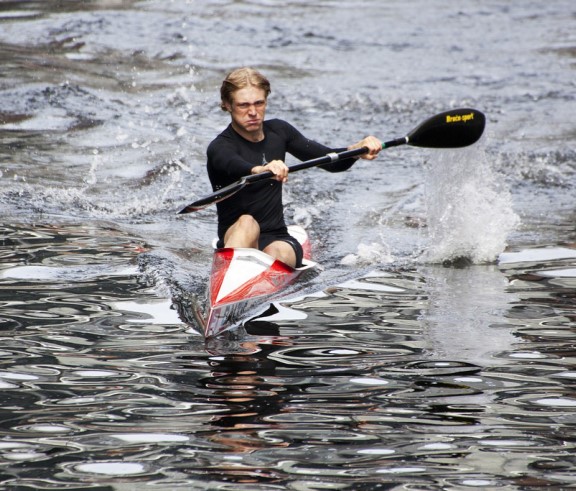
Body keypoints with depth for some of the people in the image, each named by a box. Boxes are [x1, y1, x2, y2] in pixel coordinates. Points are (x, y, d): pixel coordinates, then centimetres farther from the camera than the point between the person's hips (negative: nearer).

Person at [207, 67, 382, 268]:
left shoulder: (278, 131, 8)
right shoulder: (219, 148, -11)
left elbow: (332, 162, 7)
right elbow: (235, 167, -37)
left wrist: (358, 149, -15)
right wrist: (261, 170, -59)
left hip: (277, 240, 5)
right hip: (234, 242, -5)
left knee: (278, 254, -31)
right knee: (246, 223, -38)